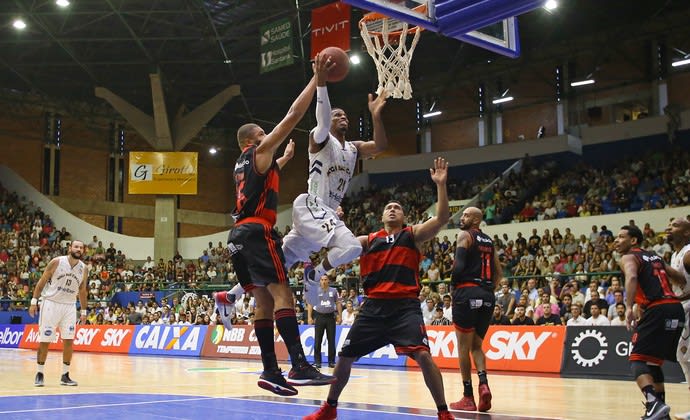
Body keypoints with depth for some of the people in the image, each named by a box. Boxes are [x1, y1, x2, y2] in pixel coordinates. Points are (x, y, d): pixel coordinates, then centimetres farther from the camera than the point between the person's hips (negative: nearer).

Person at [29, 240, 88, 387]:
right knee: (44, 340, 0)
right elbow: (42, 282, -4)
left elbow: (82, 291, 13)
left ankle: (65, 375, 6)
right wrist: (34, 301, -8)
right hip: (51, 303, -3)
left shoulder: (84, 269, 2)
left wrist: (84, 311, 12)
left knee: (68, 341, -2)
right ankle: (40, 373, 13)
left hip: (69, 306, 3)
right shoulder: (56, 262, -9)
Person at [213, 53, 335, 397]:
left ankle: (270, 371, 3)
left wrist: (284, 158, 57)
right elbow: (292, 117, -4)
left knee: (264, 300, 7)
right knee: (281, 292, -16)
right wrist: (317, 80, 0)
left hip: (239, 233, 9)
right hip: (257, 231, -9)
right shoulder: (260, 150, 2)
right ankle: (300, 367, -26)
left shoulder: (243, 163, 25)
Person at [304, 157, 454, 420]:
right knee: (345, 357, 8)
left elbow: (442, 218, -5)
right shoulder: (368, 240, 16)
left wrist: (441, 185, -15)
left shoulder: (413, 234, 9)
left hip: (405, 306, -3)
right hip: (374, 306, 3)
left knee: (422, 355, -20)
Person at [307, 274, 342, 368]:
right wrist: (309, 317, -5)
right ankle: (317, 361, 5)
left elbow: (338, 303, 8)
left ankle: (331, 361, 9)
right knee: (317, 340, -1)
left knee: (331, 340, 2)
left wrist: (339, 316, 1)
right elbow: (310, 304, 4)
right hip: (319, 317, 0)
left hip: (330, 317, 1)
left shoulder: (334, 291, 5)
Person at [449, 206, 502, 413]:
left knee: (463, 346, 2)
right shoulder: (489, 241, 20)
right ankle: (483, 383, -10)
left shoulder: (465, 235, -1)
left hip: (467, 293, -6)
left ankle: (468, 397, 3)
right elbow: (498, 273, 18)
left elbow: (460, 264, -14)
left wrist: (453, 284, 0)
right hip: (487, 295, 6)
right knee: (476, 345, 15)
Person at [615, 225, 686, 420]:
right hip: (676, 308, 8)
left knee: (638, 359, -5)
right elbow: (680, 278, 28)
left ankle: (654, 403, -24)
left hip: (657, 309, -8)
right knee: (653, 361, 20)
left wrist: (629, 307, -30)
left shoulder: (628, 258, 1)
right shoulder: (654, 257, 26)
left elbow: (632, 277, -21)